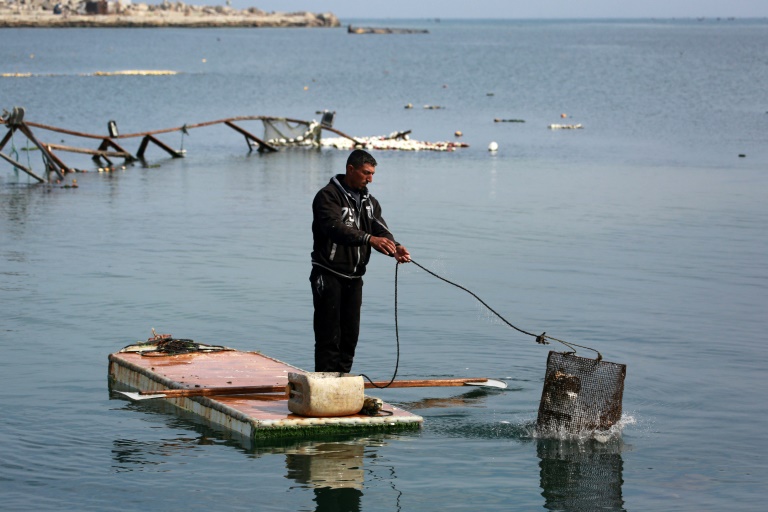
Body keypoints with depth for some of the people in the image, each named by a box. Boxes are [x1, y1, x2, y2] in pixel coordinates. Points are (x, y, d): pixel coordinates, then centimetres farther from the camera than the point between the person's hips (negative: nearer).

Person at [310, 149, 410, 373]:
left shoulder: (369, 202, 14)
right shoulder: (328, 196, -11)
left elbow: (381, 230, 2)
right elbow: (336, 228, -27)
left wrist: (395, 248, -21)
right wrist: (369, 239, -40)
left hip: (354, 277, 7)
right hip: (329, 276, -7)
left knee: (350, 334, 9)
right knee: (329, 334, -7)